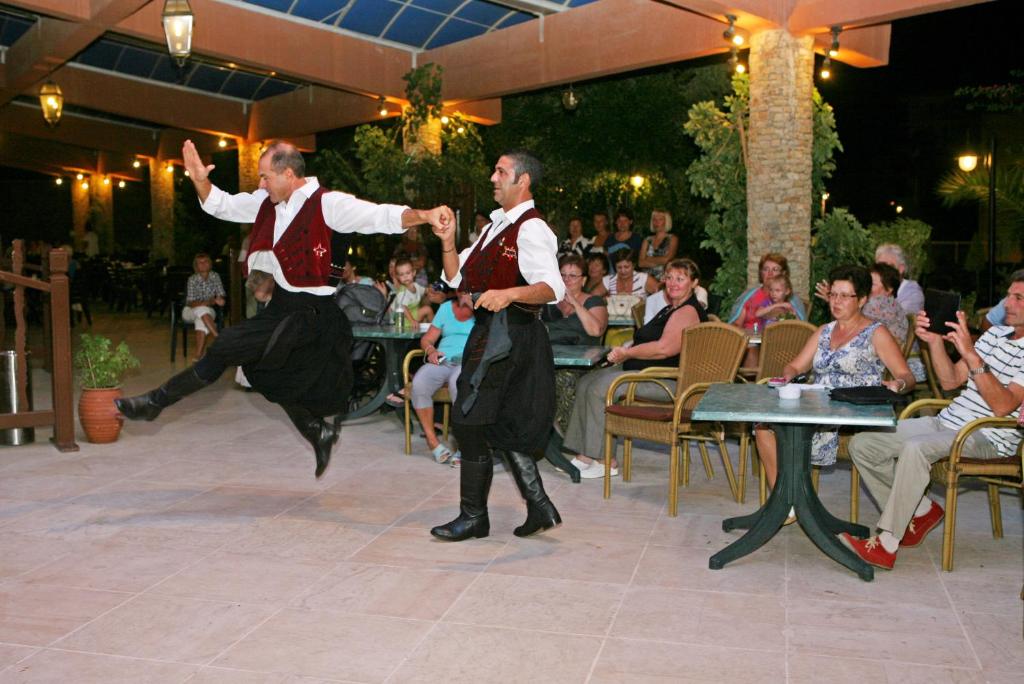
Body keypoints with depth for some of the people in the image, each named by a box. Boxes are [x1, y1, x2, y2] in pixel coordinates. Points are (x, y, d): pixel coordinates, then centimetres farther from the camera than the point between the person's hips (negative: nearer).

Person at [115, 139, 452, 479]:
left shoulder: (326, 204, -16)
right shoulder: (269, 202, 6)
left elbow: (381, 216, -25)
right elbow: (221, 205, 16)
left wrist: (422, 215, -42)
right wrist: (199, 180, -3)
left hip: (309, 311, -9)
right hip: (282, 303, 9)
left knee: (226, 347, -13)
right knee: (272, 375, 19)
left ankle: (156, 401, 2)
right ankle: (318, 431, 34)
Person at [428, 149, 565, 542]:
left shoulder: (531, 230, -13)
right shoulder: (496, 226, 19)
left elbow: (553, 288, -27)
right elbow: (458, 278, 20)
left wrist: (509, 294, -42)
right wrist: (448, 243, 5)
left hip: (510, 335, -10)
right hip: (489, 332, 10)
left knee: (469, 423, -5)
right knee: (503, 425, 13)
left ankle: (473, 516, 8)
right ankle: (539, 507, 21)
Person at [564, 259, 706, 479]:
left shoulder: (688, 311, -13)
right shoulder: (671, 309, 22)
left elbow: (665, 348, -25)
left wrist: (627, 353, -13)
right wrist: (625, 350, 7)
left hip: (668, 380, -11)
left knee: (599, 388, -22)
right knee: (586, 382, 0)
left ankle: (606, 461, -16)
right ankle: (585, 455, -4)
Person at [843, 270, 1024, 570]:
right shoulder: (997, 332, 15)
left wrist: (971, 355, -29)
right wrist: (935, 341, 0)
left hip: (986, 438, -8)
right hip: (946, 421, 8)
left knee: (915, 448, -38)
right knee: (861, 444, -6)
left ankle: (886, 544, -31)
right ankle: (921, 509, 8)